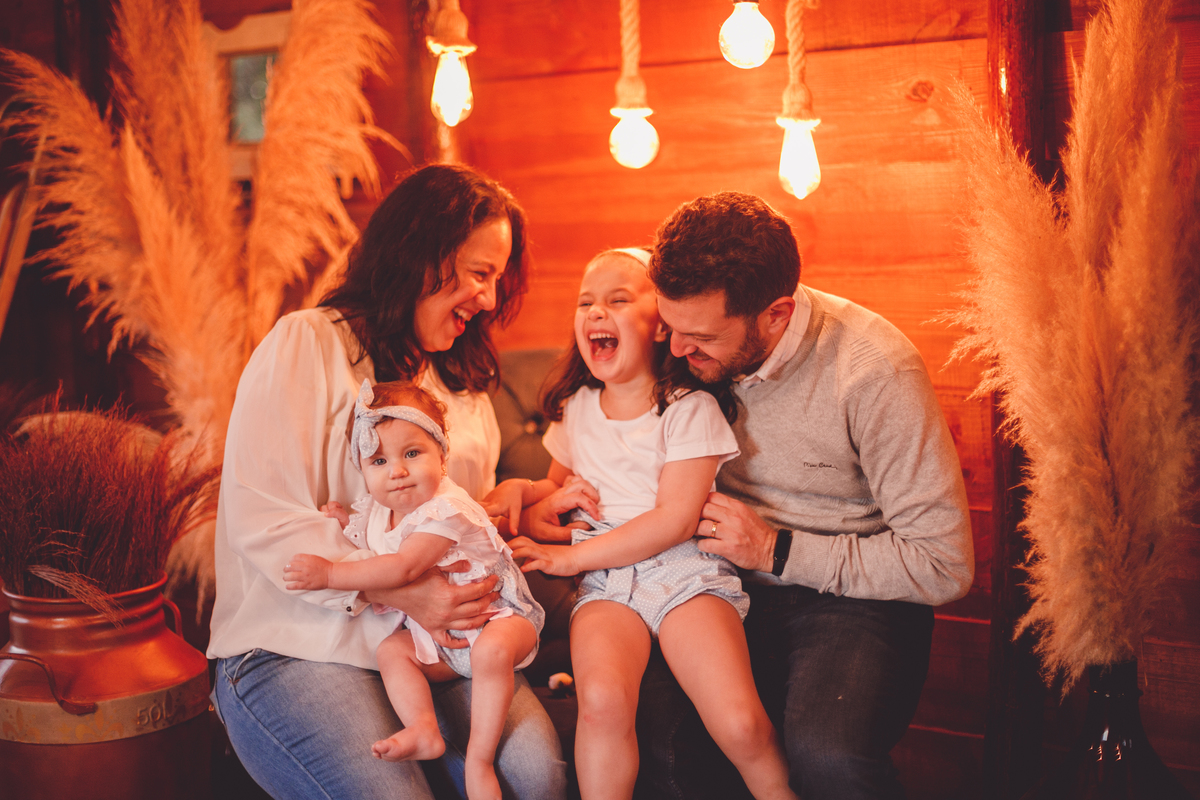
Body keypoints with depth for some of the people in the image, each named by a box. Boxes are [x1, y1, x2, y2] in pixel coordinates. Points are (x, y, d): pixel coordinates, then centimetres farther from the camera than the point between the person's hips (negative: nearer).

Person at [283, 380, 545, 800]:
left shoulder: (447, 509, -25)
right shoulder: (373, 511, -1)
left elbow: (404, 568, -35)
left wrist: (329, 573, -35)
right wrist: (344, 524, -8)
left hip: (498, 613, -7)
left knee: (491, 650, -35)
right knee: (390, 650, -14)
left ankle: (479, 758, -28)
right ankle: (424, 729, -23)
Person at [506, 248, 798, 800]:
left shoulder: (690, 408, -1)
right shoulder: (575, 407, 16)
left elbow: (675, 521, -9)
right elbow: (556, 482, 34)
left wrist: (570, 557, -8)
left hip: (685, 572, -3)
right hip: (605, 583, 3)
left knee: (740, 722, -22)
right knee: (602, 702, -28)